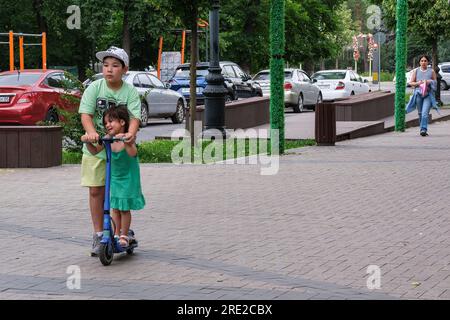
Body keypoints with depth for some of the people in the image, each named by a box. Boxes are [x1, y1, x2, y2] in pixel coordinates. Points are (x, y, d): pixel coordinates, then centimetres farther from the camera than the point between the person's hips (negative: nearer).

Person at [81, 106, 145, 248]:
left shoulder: (127, 139, -19)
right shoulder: (108, 139, -5)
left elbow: (133, 153, -36)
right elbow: (95, 151, 6)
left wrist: (125, 141, -51)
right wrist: (87, 142, -12)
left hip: (128, 178, -5)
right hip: (114, 177, 5)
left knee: (125, 207, 1)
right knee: (115, 207, 10)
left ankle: (124, 235, 14)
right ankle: (116, 234, 22)